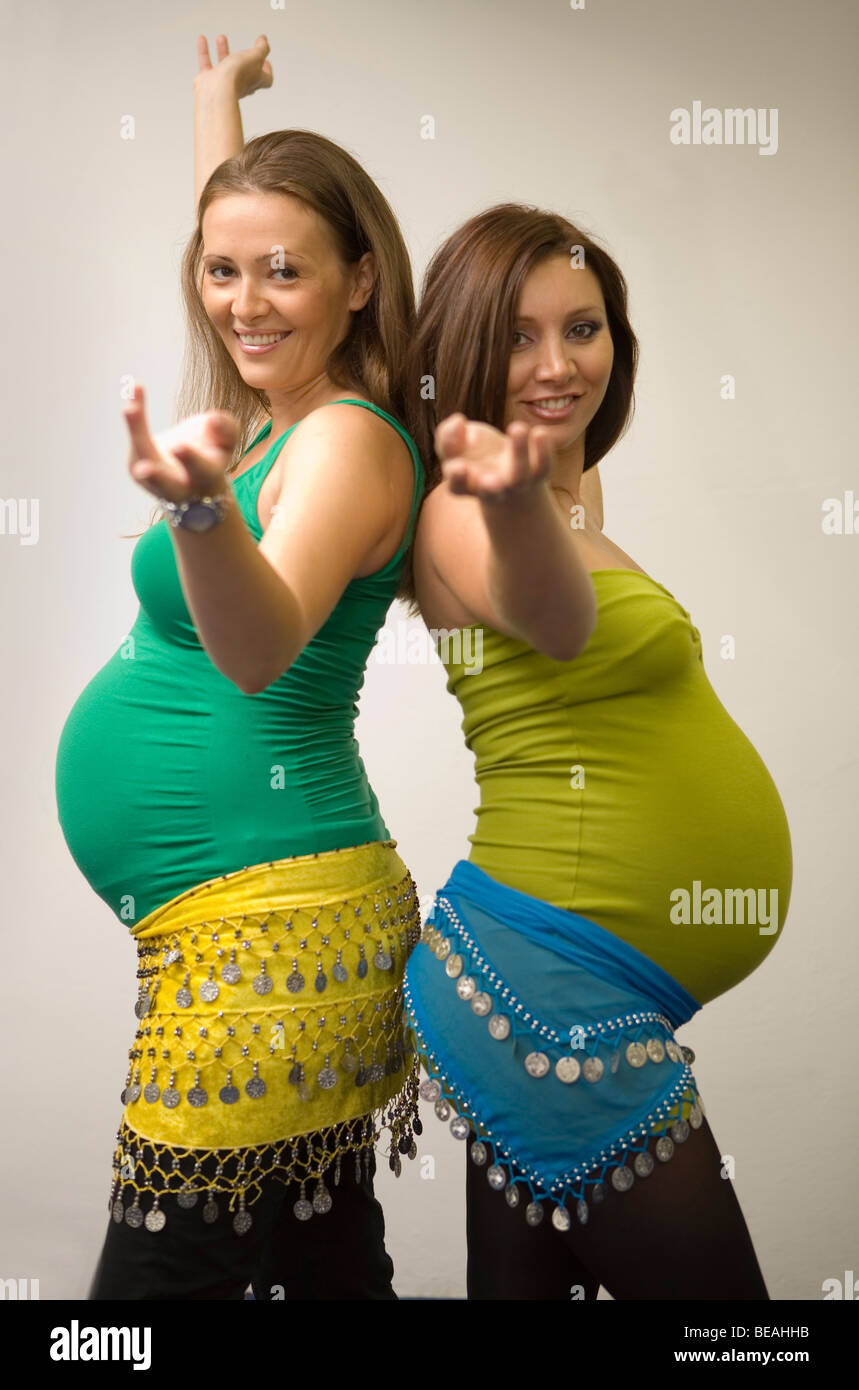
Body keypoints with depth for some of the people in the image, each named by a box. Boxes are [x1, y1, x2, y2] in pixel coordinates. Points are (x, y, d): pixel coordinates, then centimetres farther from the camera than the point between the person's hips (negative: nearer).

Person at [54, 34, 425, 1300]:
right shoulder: (275, 420, 14)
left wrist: (200, 507, -48)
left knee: (162, 1266, -1)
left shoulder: (348, 440, -13)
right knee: (328, 1256, 18)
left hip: (267, 919, -9)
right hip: (287, 915, 9)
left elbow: (261, 648, -31)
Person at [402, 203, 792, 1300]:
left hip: (555, 977, 9)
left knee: (528, 1274, 19)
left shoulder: (581, 489, 12)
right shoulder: (467, 511, -14)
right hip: (556, 978, -9)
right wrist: (513, 499, -54)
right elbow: (556, 618, -35)